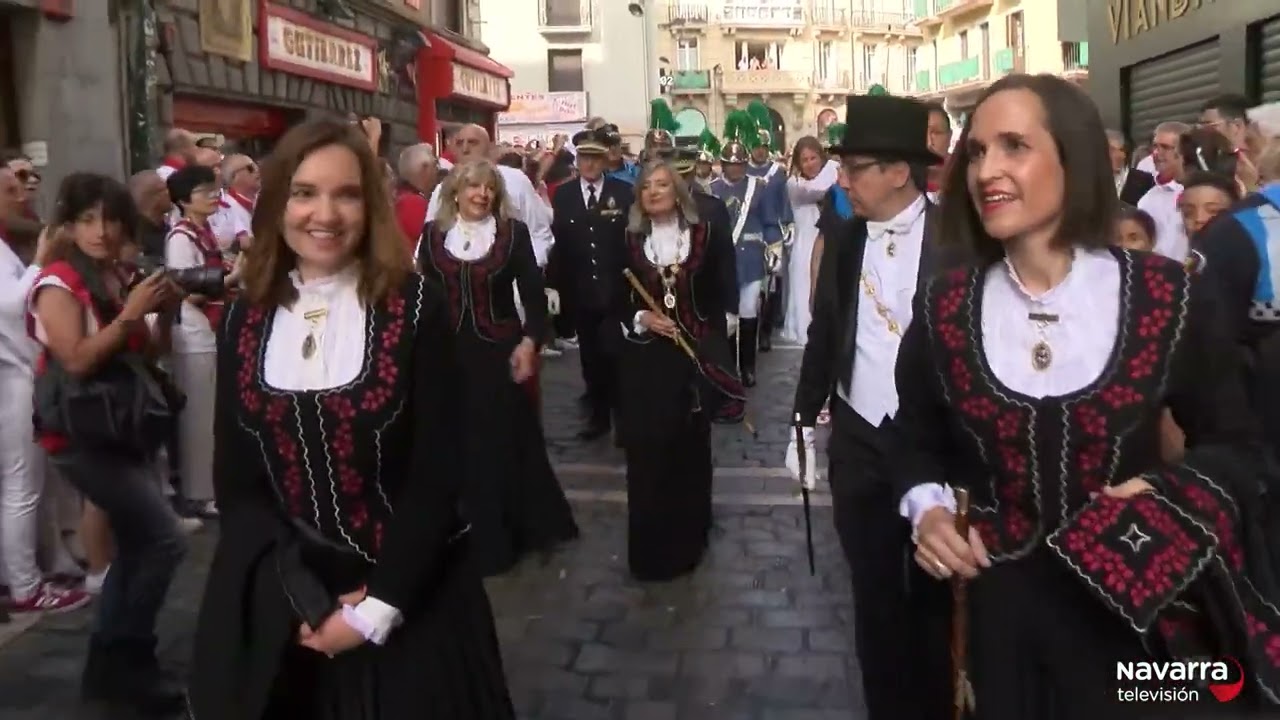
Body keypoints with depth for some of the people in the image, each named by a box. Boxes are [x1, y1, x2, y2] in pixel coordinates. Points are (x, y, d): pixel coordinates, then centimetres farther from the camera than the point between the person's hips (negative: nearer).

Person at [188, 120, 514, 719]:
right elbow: (234, 480, 1)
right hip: (275, 606, 3)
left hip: (409, 600, -2)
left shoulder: (415, 307, -8)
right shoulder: (245, 320, 1)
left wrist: (376, 607, -14)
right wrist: (308, 600, -11)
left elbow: (438, 474, -10)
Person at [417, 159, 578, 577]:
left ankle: (524, 526, 23)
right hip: (451, 352, 2)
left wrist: (530, 341, -13)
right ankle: (477, 537, 21)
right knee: (463, 444, 6)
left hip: (501, 350, -1)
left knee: (510, 440, 6)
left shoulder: (513, 232, -1)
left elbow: (533, 293, -2)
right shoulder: (433, 233, 2)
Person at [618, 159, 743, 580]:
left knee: (691, 445, 9)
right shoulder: (628, 241, 3)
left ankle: (688, 539, 25)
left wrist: (717, 337, -6)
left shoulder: (707, 235, 1)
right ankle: (650, 546, 13)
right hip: (645, 357, 0)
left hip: (695, 354, 0)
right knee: (647, 448, 1)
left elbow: (723, 292, 2)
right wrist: (640, 318, -13)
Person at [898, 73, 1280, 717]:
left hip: (1133, 614, -1)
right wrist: (927, 509, -12)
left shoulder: (1169, 296, -9)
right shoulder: (944, 308, -5)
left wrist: (1169, 502, -17)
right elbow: (915, 440, 7)